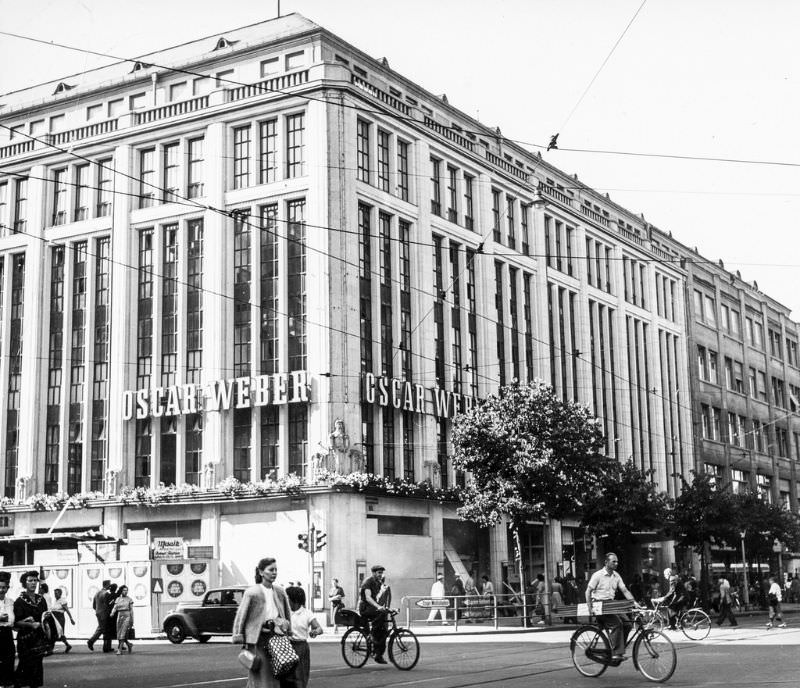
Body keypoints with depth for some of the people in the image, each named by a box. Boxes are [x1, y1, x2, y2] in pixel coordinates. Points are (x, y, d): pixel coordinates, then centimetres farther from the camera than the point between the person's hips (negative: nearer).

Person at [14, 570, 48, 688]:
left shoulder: (41, 599, 12)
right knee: (25, 664, -7)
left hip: (40, 637, 5)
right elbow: (16, 622, -9)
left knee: (37, 664, 4)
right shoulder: (20, 601, -4)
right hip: (26, 639, -5)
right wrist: (30, 624, -21)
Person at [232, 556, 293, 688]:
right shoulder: (252, 593, -5)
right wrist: (239, 638, -7)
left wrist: (289, 632, 15)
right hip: (258, 637, -4)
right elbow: (241, 616, -3)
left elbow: (287, 613, 19)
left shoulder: (280, 592, 9)